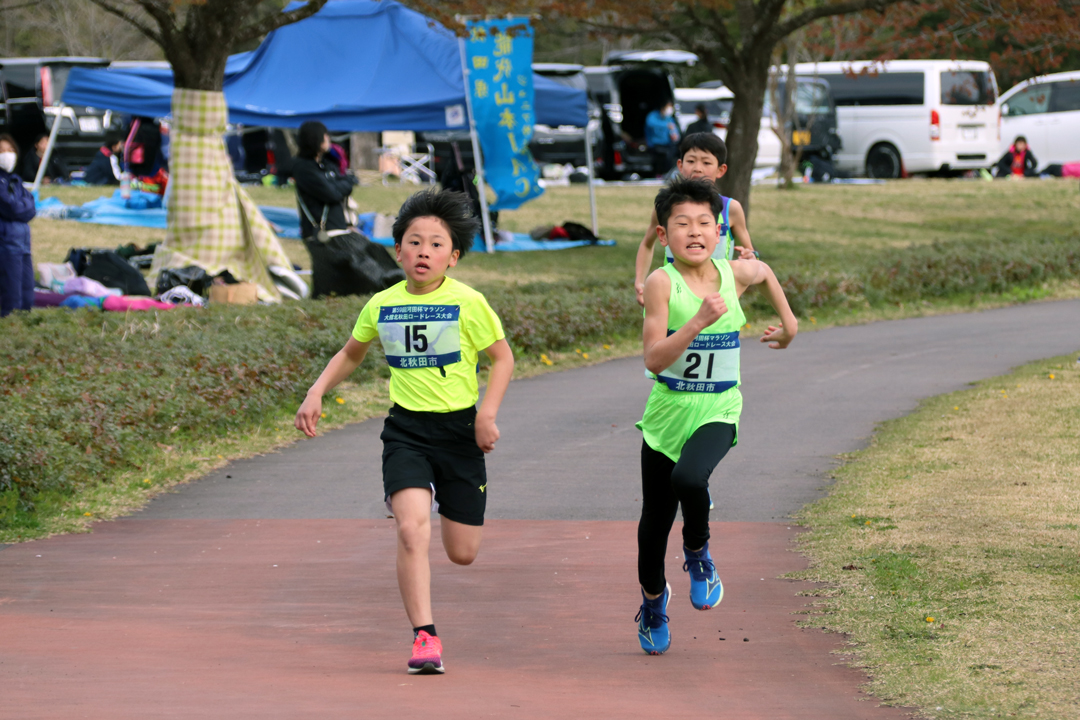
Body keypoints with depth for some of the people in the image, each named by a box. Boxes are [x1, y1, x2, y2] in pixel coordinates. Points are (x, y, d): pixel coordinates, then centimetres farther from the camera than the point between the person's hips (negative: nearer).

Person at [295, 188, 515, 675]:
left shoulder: (467, 303, -7)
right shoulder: (382, 305, 2)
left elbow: (502, 358, 1)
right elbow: (351, 354, 20)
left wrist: (487, 414, -11)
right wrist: (316, 393, 8)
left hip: (459, 429, -1)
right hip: (406, 429, 1)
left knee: (462, 553, 7)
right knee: (412, 530, -22)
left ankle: (448, 499, 44)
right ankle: (424, 636, -17)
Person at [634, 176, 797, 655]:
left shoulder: (735, 274, -4)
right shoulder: (662, 284, -15)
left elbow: (764, 272, 23)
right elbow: (654, 359, -24)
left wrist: (788, 322, 27)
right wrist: (700, 320, -33)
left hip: (717, 413, 0)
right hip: (668, 413, 0)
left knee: (689, 479, -30)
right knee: (655, 521, 9)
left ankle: (698, 554, 1)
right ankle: (653, 599, 39)